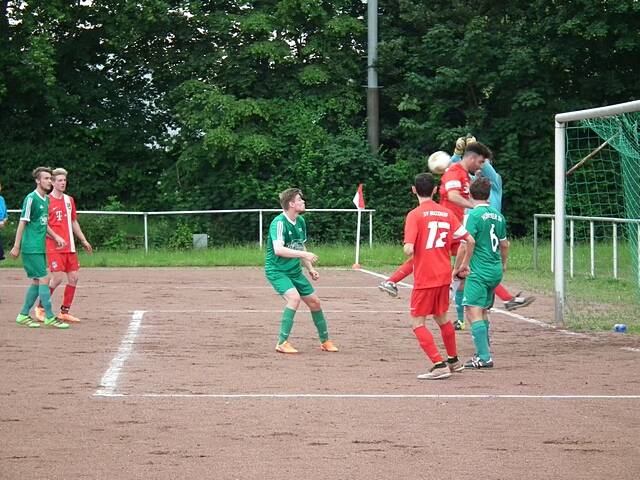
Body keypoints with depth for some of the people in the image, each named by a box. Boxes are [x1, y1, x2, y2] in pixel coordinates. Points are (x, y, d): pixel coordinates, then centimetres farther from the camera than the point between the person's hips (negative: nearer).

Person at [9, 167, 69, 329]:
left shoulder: (46, 199, 13)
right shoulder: (31, 199, -12)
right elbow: (22, 223, -12)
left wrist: (56, 236, 11)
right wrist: (16, 247, -12)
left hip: (40, 248, 9)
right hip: (31, 248, -9)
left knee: (36, 282, 10)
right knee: (43, 280, -10)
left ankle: (23, 315, 17)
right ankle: (49, 317, -8)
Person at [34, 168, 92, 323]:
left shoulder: (69, 200, 14)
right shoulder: (47, 200, -6)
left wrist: (83, 241, 22)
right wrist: (56, 238, -17)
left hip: (70, 246, 7)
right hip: (54, 247, -7)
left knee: (73, 277, 2)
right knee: (58, 277, -13)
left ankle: (64, 312, 11)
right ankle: (41, 308, 4)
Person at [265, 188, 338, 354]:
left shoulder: (300, 221, 6)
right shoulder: (279, 222, -21)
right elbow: (278, 249, -33)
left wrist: (310, 269, 13)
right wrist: (304, 254, -33)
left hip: (294, 271, 8)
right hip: (276, 270, -8)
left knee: (314, 302, 10)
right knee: (294, 297, -29)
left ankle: (325, 341, 28)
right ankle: (282, 343, -22)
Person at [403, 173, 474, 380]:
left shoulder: (415, 215, -10)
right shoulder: (447, 213, 6)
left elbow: (408, 250, -19)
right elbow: (470, 240, 6)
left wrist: (408, 251, 5)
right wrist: (465, 263, 21)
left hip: (424, 278, -6)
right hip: (444, 276, 6)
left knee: (418, 323, 0)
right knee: (441, 317, 24)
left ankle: (439, 365, -11)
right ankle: (453, 360, 35)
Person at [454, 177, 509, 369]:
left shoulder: (474, 215, -11)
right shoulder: (498, 216, 11)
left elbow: (467, 245, -16)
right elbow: (504, 245, 22)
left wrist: (457, 267, -5)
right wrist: (503, 264, 39)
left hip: (479, 272, -8)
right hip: (496, 271, 8)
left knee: (474, 312, -12)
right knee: (483, 310, 22)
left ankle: (484, 358, -22)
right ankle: (484, 351, 29)